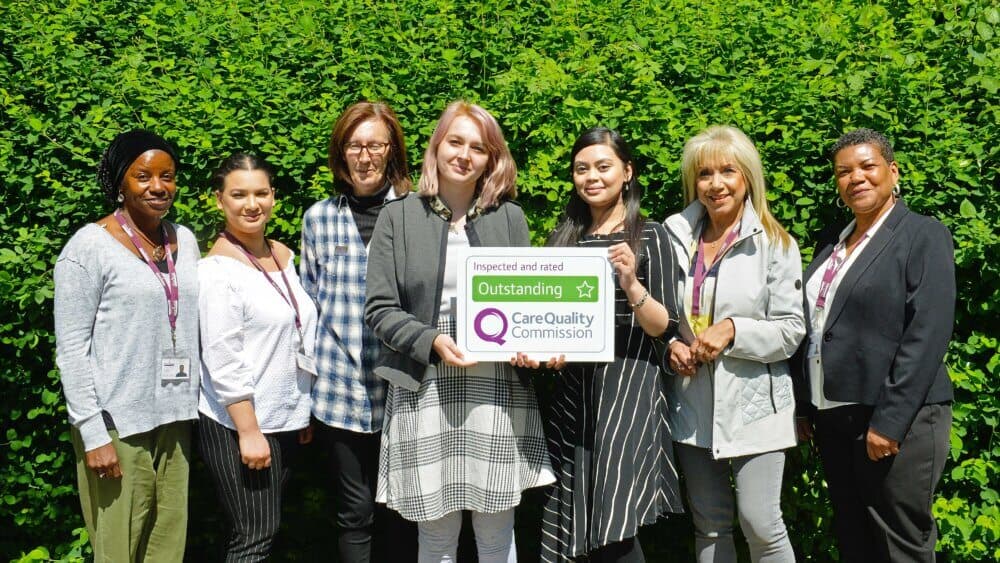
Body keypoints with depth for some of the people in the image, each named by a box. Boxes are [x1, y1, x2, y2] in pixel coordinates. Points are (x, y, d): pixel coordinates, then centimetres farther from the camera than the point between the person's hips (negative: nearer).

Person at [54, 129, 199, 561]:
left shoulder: (185, 240, 7)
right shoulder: (90, 246, -9)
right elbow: (71, 349, -10)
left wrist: (191, 406, 10)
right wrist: (93, 434, -14)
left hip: (174, 417, 5)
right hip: (116, 421, -5)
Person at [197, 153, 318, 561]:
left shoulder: (282, 255, 8)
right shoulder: (218, 270, -14)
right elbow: (223, 362, -17)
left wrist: (303, 412, 15)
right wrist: (248, 431, -17)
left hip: (284, 420, 7)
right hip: (239, 424, -7)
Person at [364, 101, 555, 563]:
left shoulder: (510, 217, 9)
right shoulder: (398, 217, 4)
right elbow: (379, 309, 0)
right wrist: (431, 341, -16)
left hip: (497, 388, 1)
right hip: (425, 390, -1)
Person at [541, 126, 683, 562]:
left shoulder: (649, 236, -1)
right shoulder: (562, 239, 11)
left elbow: (665, 328, -7)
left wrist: (631, 284, -23)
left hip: (628, 385, -4)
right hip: (571, 387, 5)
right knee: (577, 522, 8)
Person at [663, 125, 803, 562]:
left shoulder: (775, 244, -6)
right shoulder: (676, 237, 3)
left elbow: (791, 330, -8)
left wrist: (733, 331, -21)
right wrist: (670, 345, -7)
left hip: (753, 403, -3)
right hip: (693, 405, 4)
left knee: (761, 525, -2)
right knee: (709, 525, 14)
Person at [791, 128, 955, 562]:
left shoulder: (923, 236, -6)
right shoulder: (831, 240, 12)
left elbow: (927, 335, -15)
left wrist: (889, 423, -20)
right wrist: (805, 406, 10)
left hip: (895, 420, -6)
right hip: (832, 418, 6)